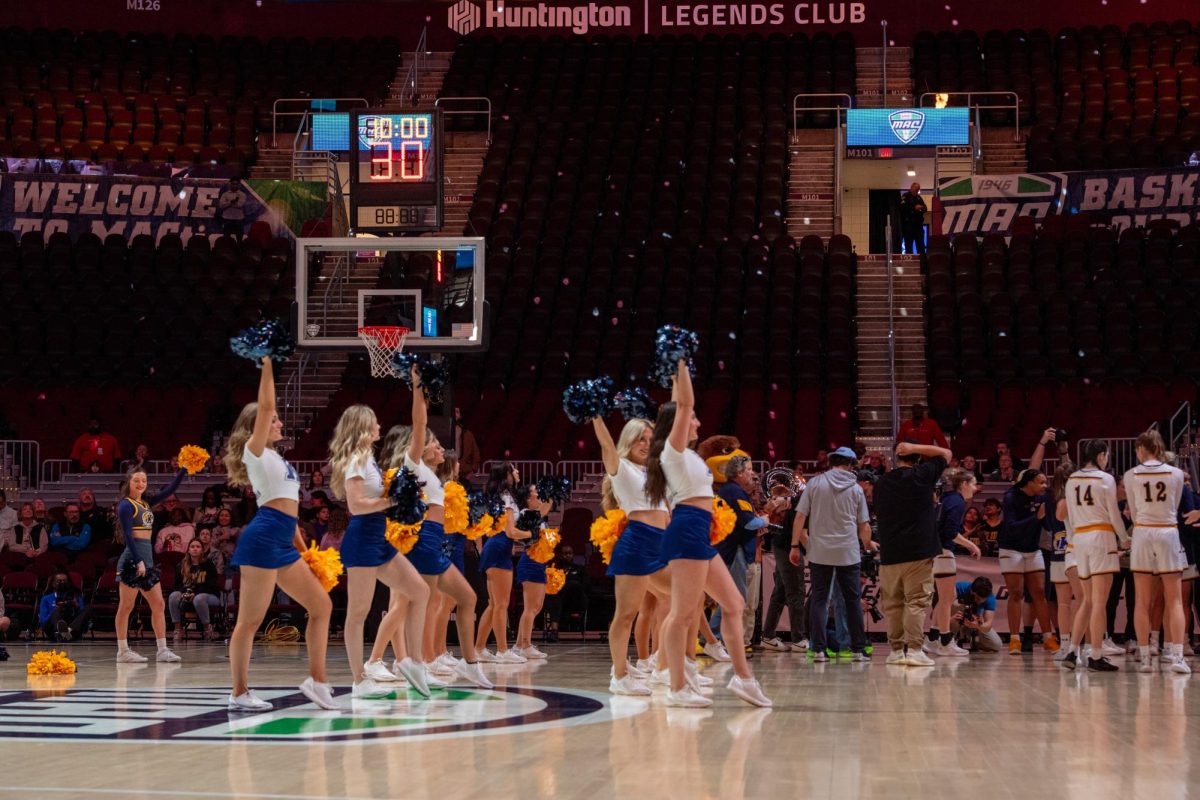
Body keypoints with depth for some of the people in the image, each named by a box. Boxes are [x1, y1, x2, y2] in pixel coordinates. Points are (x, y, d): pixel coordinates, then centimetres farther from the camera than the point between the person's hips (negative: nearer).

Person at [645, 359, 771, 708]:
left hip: (699, 535, 11)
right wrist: (681, 364, -8)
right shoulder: (673, 447, -3)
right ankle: (678, 688, -11)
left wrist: (679, 372, 28)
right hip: (687, 531, -11)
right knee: (684, 611, -11)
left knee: (733, 604, 10)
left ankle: (742, 676, 10)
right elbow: (684, 404, -11)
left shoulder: (682, 453, 20)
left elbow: (679, 406, 29)